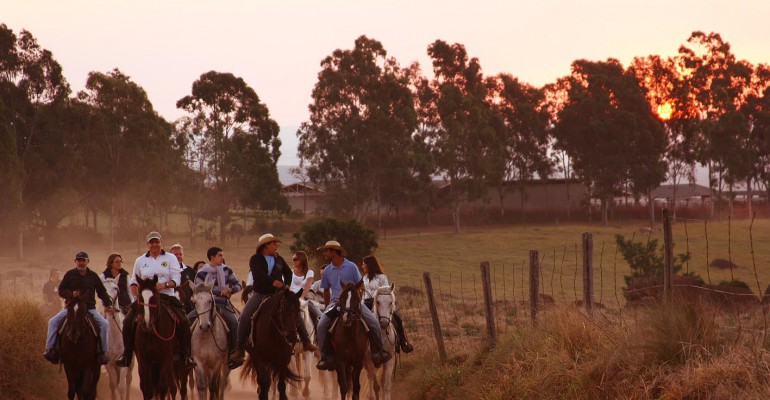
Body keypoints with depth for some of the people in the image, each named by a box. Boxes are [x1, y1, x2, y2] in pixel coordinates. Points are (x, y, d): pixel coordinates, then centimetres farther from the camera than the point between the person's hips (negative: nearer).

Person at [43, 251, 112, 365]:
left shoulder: (93, 276, 8)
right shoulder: (70, 274, 6)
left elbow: (102, 292, 13)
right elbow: (61, 290, 5)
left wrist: (108, 304, -1)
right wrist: (71, 294, -15)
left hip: (89, 308, 0)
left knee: (104, 324, -21)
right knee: (53, 321, -18)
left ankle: (102, 352, -14)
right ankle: (50, 349, -14)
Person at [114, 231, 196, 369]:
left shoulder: (170, 258, 8)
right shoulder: (140, 260, 15)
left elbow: (176, 279, -1)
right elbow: (134, 282, 15)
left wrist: (165, 284, -21)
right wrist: (138, 294, -4)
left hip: (166, 296, -1)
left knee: (184, 322, -21)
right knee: (128, 321, -17)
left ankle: (185, 355, -13)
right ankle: (126, 354, -6)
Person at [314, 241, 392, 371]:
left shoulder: (351, 267, 0)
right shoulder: (327, 270, 9)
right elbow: (326, 291, 19)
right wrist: (328, 308, 12)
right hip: (335, 302, 2)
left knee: (373, 321, -21)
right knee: (322, 325, -22)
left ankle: (378, 352, -6)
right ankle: (326, 357, -11)